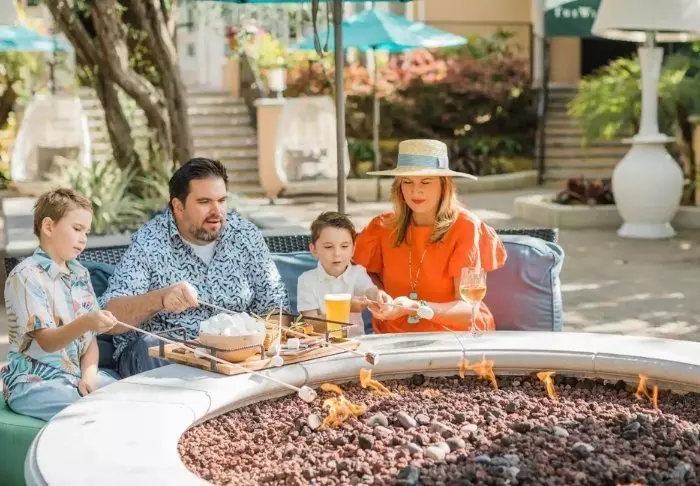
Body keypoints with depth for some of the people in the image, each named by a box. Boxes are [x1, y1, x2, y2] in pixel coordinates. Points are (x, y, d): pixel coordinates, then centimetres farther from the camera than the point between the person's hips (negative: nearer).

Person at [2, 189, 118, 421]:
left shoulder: (81, 274, 12)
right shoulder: (26, 276, -11)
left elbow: (91, 335, 10)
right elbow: (47, 341, -20)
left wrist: (89, 374, -9)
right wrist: (83, 324, -38)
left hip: (77, 374, 7)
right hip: (34, 381, -7)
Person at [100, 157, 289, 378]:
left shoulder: (246, 236, 2)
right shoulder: (148, 242, -7)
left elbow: (274, 308, 7)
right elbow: (110, 318, -16)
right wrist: (160, 299, -35)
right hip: (159, 351, -2)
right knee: (150, 347, -34)